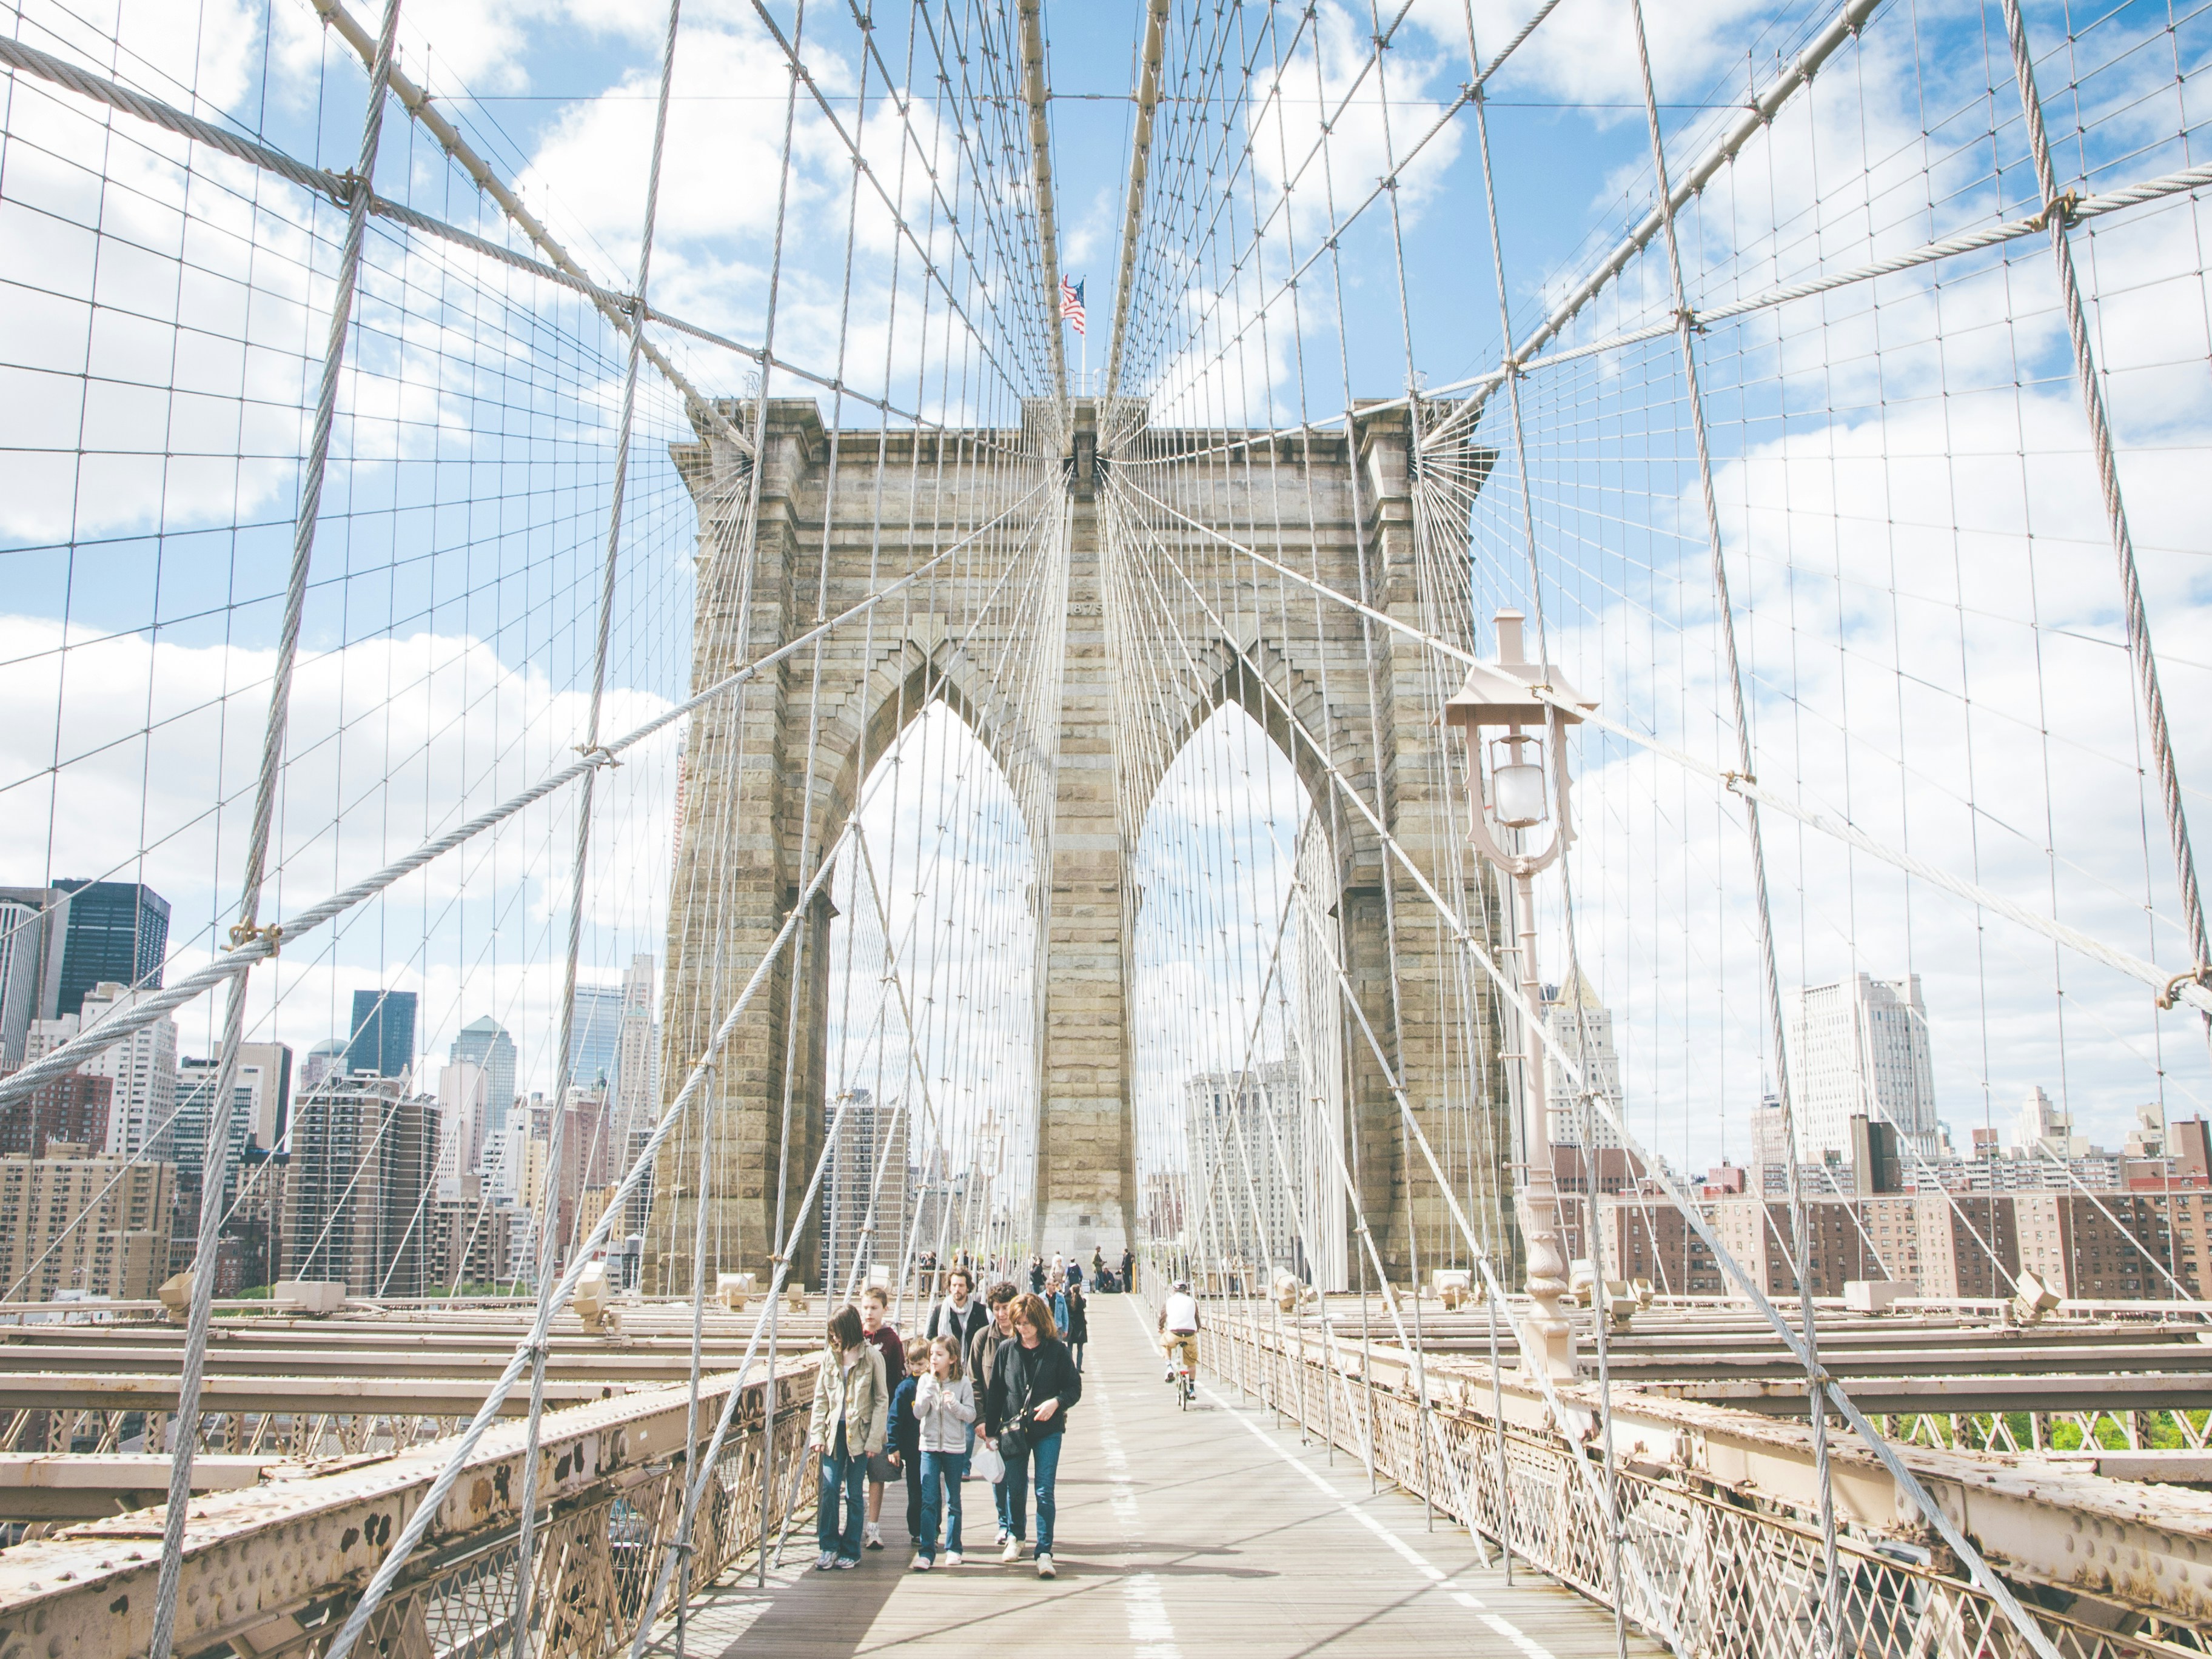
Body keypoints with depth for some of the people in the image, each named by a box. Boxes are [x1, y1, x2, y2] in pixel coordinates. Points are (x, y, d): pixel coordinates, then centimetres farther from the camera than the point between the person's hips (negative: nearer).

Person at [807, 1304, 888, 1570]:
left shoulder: (872, 1358, -5)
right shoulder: (831, 1358, 5)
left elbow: (882, 1401, -4)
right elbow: (821, 1398, 9)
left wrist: (873, 1439, -9)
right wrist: (817, 1433, -1)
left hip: (859, 1432, -3)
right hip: (834, 1431, 3)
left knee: (854, 1493, 3)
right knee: (828, 1489, -3)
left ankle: (850, 1551, 14)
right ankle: (828, 1547, 8)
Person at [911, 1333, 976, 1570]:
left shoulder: (963, 1383, -4)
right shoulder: (925, 1381, 0)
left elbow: (971, 1415, -5)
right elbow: (918, 1413, -8)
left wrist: (954, 1404, -23)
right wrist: (931, 1384, -17)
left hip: (955, 1448, -1)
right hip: (929, 1446, 1)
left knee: (953, 1502, 10)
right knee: (928, 1501, -4)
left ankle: (953, 1548, 21)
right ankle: (926, 1551, 0)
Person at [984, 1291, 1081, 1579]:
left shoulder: (1057, 1350, -3)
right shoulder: (1006, 1349, 1)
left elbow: (1075, 1387, 0)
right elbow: (994, 1391, 5)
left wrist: (1056, 1402, -19)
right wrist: (990, 1430, 4)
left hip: (1048, 1430, -2)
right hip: (1013, 1428, 2)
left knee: (1044, 1492, -5)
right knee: (1015, 1489, 12)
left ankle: (1044, 1552, 1)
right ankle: (1015, 1537, 36)